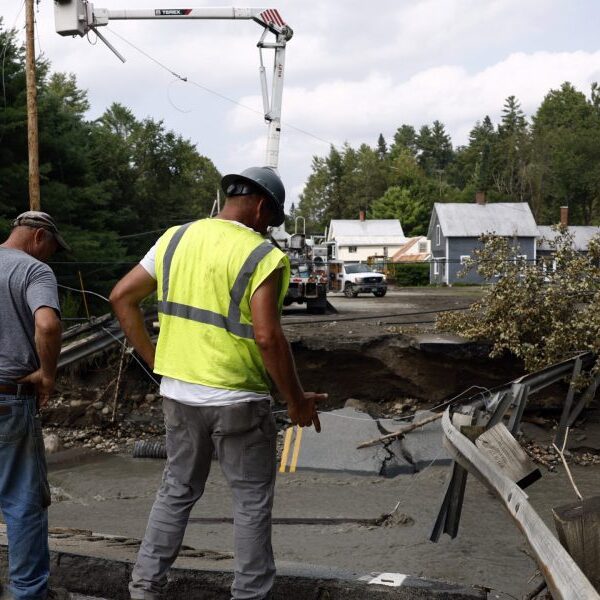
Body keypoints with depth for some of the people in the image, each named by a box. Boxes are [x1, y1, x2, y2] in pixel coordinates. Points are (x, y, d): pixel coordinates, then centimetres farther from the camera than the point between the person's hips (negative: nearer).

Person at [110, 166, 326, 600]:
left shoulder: (176, 239, 5)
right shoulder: (263, 257, -14)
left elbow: (122, 296, 7)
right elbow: (267, 337, -22)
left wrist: (153, 359, 12)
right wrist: (297, 400, -12)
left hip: (178, 393, 6)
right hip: (237, 400, -6)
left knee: (178, 490, 21)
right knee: (252, 500, 11)